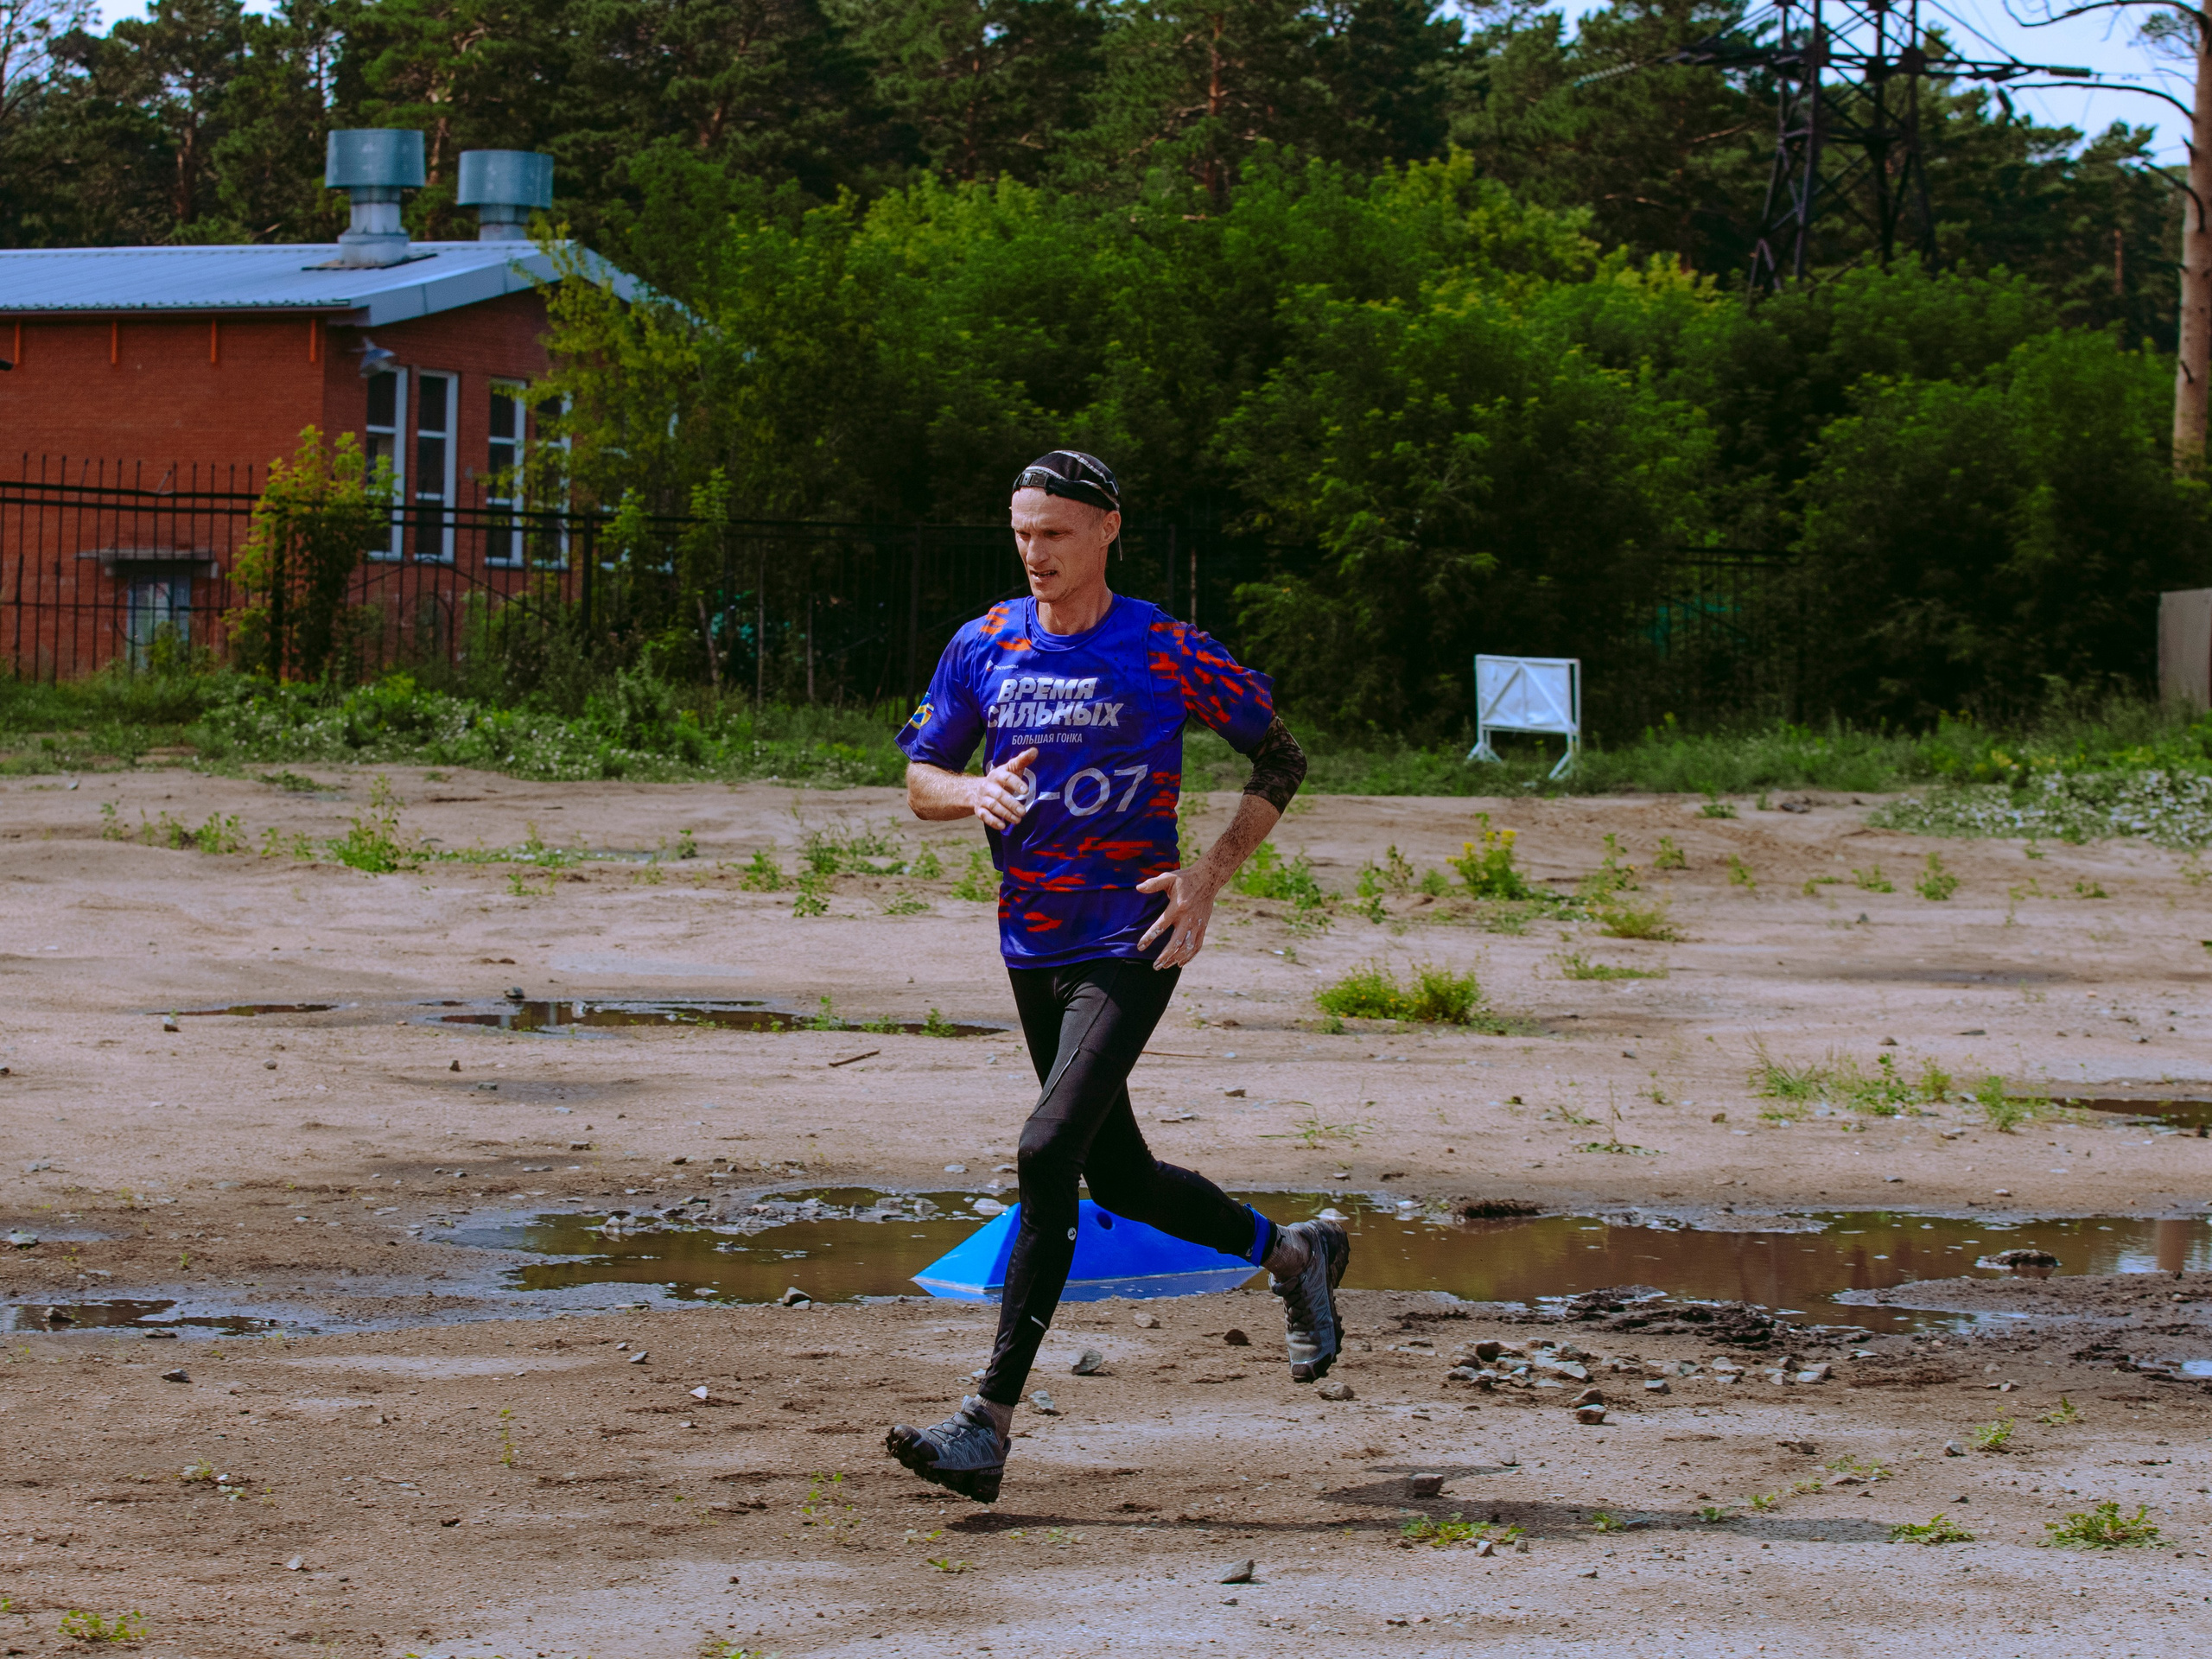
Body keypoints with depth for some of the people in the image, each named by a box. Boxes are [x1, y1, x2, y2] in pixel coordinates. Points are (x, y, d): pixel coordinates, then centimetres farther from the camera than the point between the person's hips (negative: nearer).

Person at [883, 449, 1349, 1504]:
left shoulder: (1162, 653, -9)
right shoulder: (985, 645, 3)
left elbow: (1281, 761, 1)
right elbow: (919, 780, 10)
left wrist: (1208, 876, -11)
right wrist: (974, 793, -14)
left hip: (1131, 948, -6)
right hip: (1031, 948, 6)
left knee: (1048, 1153, -20)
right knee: (1119, 1180, 16)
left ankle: (990, 1425, -20)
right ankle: (1293, 1256, 42)